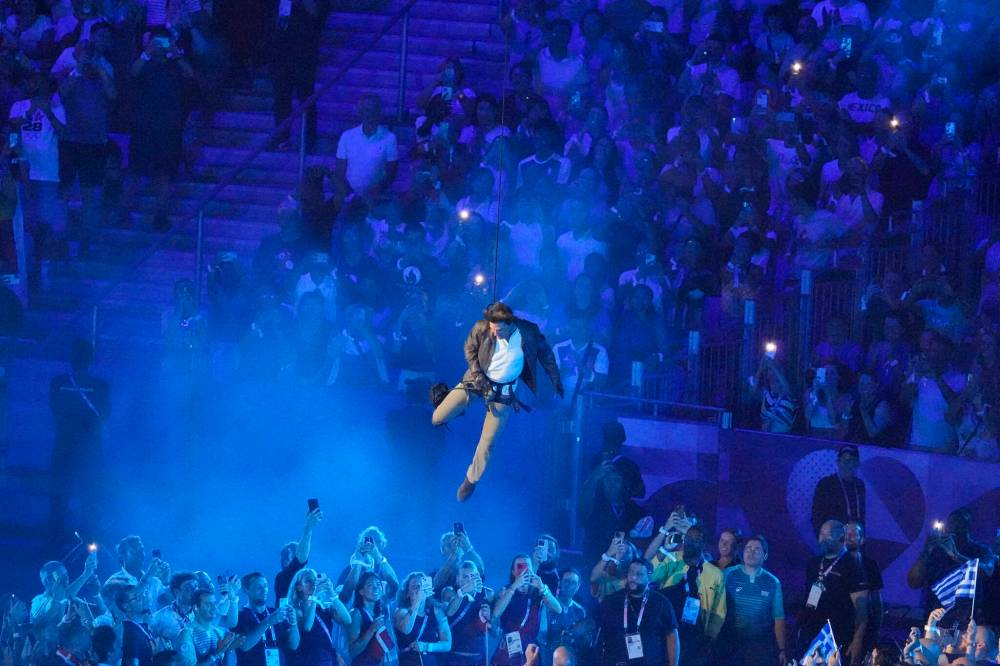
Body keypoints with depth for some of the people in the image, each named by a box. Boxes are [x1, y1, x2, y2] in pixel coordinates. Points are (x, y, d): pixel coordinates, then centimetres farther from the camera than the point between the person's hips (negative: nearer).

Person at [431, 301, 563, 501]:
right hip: (478, 381, 1)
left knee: (487, 443, -1)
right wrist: (477, 374, -14)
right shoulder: (481, 329, -23)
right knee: (437, 418, -1)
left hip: (503, 391, -1)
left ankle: (471, 480, 25)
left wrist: (556, 381, 8)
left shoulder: (528, 332, -22)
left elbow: (545, 353, -2)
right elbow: (470, 348, -2)